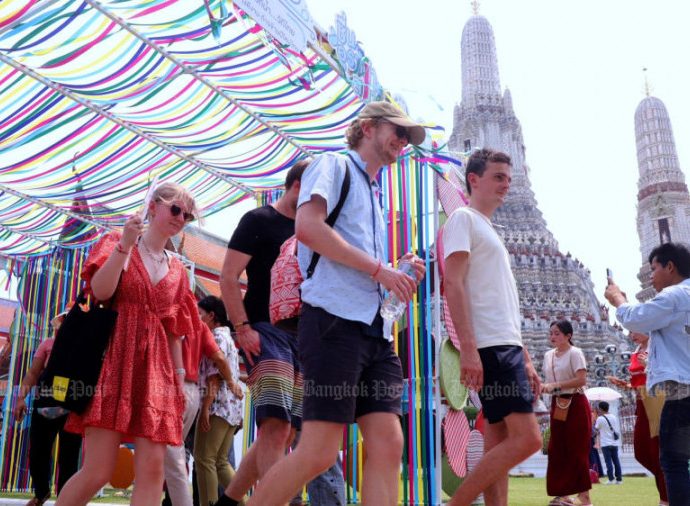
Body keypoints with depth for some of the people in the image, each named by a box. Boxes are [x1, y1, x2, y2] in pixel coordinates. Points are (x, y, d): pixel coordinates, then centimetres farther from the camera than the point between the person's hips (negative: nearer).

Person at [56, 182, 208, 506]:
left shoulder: (177, 271, 18)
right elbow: (100, 291, -10)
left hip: (156, 369, 4)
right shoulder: (116, 243, 9)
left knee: (152, 469, -6)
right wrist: (125, 245, -15)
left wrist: (179, 379, 12)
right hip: (115, 358, -4)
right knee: (97, 471, -10)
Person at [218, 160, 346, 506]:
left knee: (285, 432, 6)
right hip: (267, 329, -7)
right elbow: (228, 277, -7)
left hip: (305, 335, 7)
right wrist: (242, 328, -16)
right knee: (276, 425, -18)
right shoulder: (259, 220, 0)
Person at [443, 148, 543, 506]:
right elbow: (454, 284, -13)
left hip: (508, 347, 10)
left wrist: (525, 361, 20)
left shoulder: (490, 231, 27)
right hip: (490, 347, -9)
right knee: (526, 439, -14)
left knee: (499, 445, 6)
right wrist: (468, 348, -22)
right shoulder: (463, 218, -1)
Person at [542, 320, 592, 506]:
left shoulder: (575, 353, -10)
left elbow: (582, 380, -20)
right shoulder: (548, 355, 10)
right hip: (557, 404, 7)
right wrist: (543, 386, -6)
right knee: (557, 448, 5)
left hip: (575, 404, -7)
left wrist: (555, 385, -24)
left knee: (577, 449, -5)